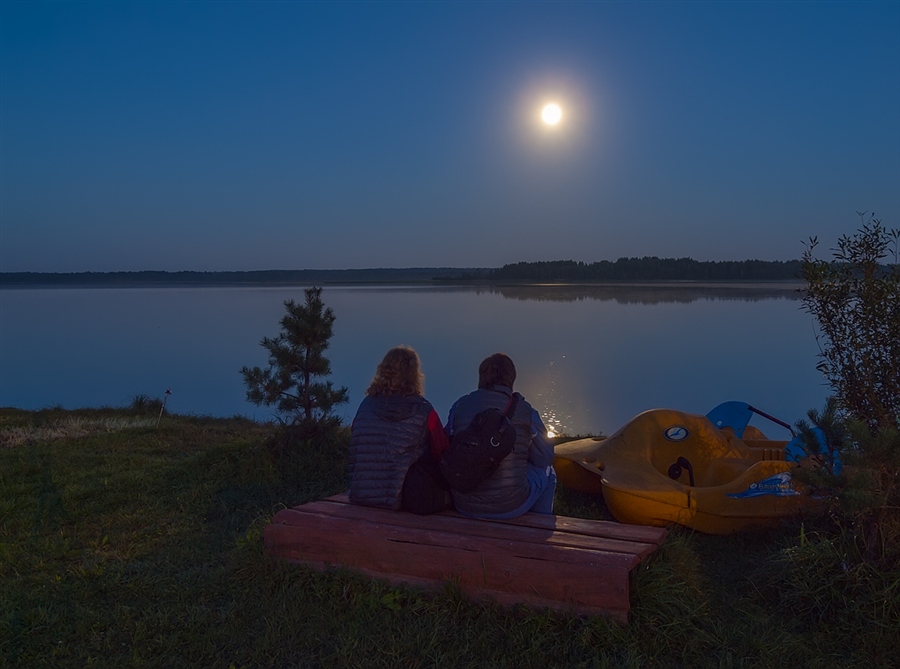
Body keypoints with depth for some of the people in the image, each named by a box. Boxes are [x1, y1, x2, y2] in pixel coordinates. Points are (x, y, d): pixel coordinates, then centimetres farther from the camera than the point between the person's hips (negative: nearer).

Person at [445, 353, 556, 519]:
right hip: (510, 508, -2)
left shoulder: (460, 405, -3)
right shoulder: (526, 412, -8)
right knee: (547, 473, 25)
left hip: (463, 506, 3)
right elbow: (544, 459, 2)